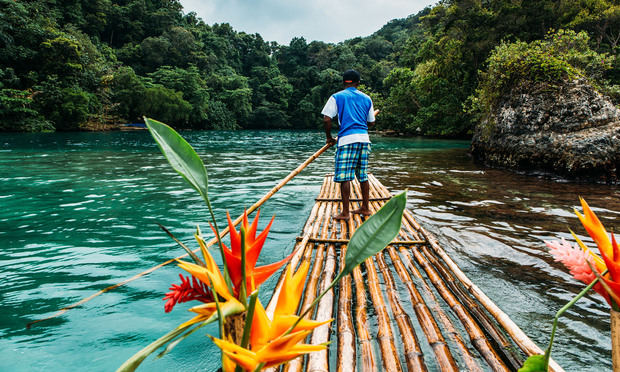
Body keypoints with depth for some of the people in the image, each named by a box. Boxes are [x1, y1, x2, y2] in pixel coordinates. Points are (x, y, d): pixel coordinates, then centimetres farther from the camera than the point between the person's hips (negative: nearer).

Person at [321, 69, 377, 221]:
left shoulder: (336, 97, 3)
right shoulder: (366, 98, 14)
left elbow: (327, 119, -5)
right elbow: (370, 122, 19)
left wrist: (329, 137, 8)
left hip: (347, 139, -5)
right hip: (364, 139, 5)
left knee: (344, 176, -3)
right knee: (363, 175, 13)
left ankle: (345, 212, -2)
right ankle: (365, 208, 21)